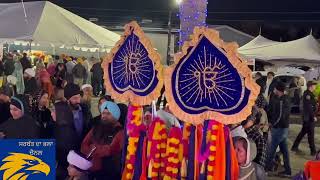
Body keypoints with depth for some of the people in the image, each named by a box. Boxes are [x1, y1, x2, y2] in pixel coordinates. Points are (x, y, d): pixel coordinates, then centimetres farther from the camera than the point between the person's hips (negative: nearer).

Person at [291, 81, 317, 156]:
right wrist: (314, 116, -18)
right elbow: (309, 107, -23)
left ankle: (295, 147, 22)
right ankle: (313, 151, 9)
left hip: (307, 117, 10)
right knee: (311, 134, 0)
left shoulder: (308, 94, 12)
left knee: (303, 132, 16)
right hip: (309, 117, -10)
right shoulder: (308, 94, -19)